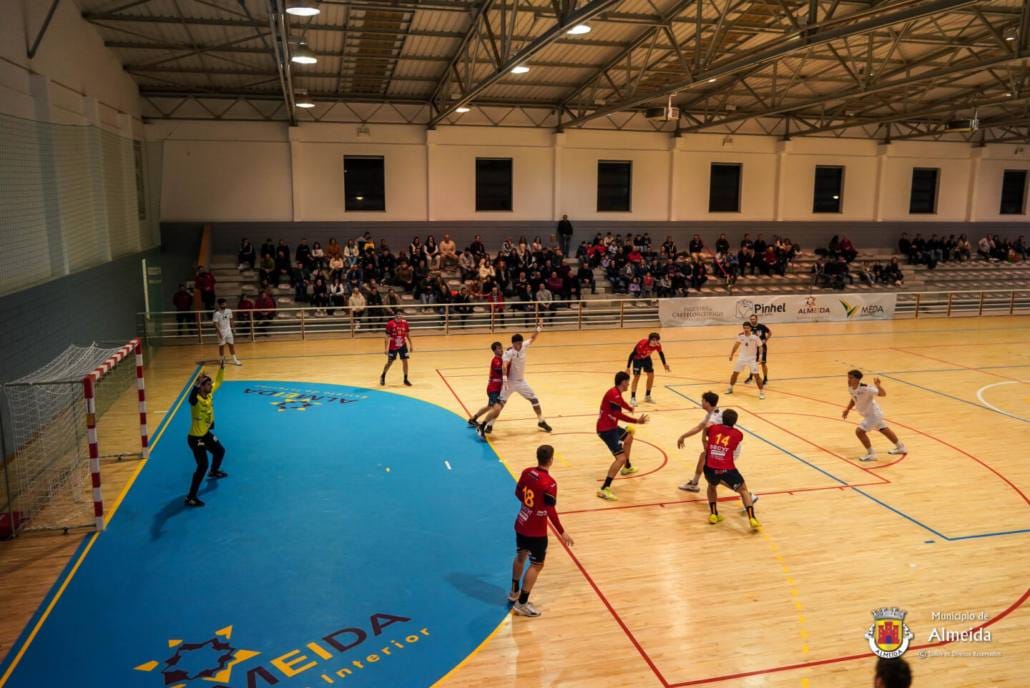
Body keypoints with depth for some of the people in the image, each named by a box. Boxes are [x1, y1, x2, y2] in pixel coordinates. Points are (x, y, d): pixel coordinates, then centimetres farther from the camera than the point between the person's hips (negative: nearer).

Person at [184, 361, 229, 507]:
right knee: (202, 466, -13)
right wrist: (198, 383, -68)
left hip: (206, 434, 9)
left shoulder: (210, 394, -5)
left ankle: (214, 472, 60)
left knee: (220, 451, 29)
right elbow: (192, 395, -53)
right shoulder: (196, 400, -27)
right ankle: (191, 497, -7)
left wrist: (221, 369, 4)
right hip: (195, 438, -9)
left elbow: (217, 382, 13)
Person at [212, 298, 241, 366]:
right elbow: (215, 324, -18)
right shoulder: (217, 313, -17)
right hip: (221, 332, -5)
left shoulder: (229, 311, -1)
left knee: (232, 345, 6)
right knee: (221, 346, 6)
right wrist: (219, 332, -24)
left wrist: (231, 327, 11)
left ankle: (234, 360, 11)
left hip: (228, 331, 5)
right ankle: (222, 360, 20)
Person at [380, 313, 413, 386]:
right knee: (390, 362, 7)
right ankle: (383, 376, 31)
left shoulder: (405, 323, -6)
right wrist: (386, 348, -15)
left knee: (405, 361, 0)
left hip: (403, 346, 3)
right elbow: (387, 337, -12)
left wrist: (411, 345, 7)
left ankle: (405, 379, 12)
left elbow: (408, 335, 6)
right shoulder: (390, 324, -17)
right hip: (393, 346, -3)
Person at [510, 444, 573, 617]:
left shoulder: (526, 472, -5)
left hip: (521, 524, 7)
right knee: (536, 565, 6)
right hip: (536, 531, -7)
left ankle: (514, 592, 42)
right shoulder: (549, 483, -26)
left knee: (520, 556, 25)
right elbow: (551, 512, -23)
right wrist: (562, 532, -15)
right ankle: (522, 604, 8)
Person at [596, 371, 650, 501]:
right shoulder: (614, 395, -21)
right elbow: (618, 415, -30)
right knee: (621, 458, -20)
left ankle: (627, 467, 52)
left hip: (610, 427, 11)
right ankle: (604, 489, -25)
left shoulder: (616, 393, 13)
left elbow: (621, 403, 37)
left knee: (628, 437, 35)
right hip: (606, 429, -11)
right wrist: (637, 421, -33)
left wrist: (630, 408, 58)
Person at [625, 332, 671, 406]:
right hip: (637, 358, -5)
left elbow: (660, 353, 0)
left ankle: (647, 396, 21)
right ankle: (633, 398, -4)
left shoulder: (657, 345, -24)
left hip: (646, 358, 5)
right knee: (636, 377, -12)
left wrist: (665, 364, 8)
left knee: (651, 375, 3)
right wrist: (628, 368, -30)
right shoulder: (642, 344, -40)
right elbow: (632, 354, -31)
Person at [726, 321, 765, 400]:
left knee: (756, 375, -12)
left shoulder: (755, 336, -20)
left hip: (752, 358, -4)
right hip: (742, 357, 4)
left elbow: (760, 347, -10)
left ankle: (761, 392, -1)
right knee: (735, 373, 10)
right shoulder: (740, 335, -9)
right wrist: (731, 354, 13)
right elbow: (737, 344, 9)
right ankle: (730, 388, 31)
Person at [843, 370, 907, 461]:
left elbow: (883, 394, -32)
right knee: (884, 430, 26)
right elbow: (853, 399, 14)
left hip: (873, 414, -9)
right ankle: (900, 447, 47)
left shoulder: (865, 388, -31)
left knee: (859, 431, -18)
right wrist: (847, 410, 7)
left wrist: (878, 385, -46)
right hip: (868, 414, 9)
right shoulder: (850, 388, -7)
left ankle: (871, 454, -4)